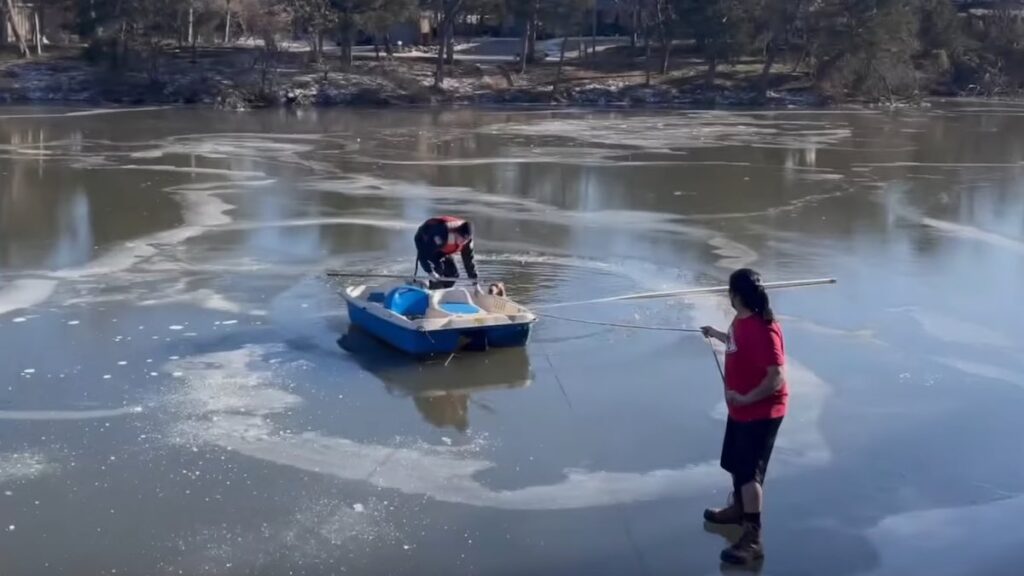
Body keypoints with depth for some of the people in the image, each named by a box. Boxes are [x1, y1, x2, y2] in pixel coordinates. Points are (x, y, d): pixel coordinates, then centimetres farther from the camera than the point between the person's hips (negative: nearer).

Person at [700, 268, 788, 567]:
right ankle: (739, 508, 46)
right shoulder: (741, 320, 0)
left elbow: (777, 378, -29)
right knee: (735, 463, 24)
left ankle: (753, 540, -2)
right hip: (740, 408, 10)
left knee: (750, 472, -8)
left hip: (761, 412, -10)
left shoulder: (763, 330, -29)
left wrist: (745, 398, -25)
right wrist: (717, 335, 31)